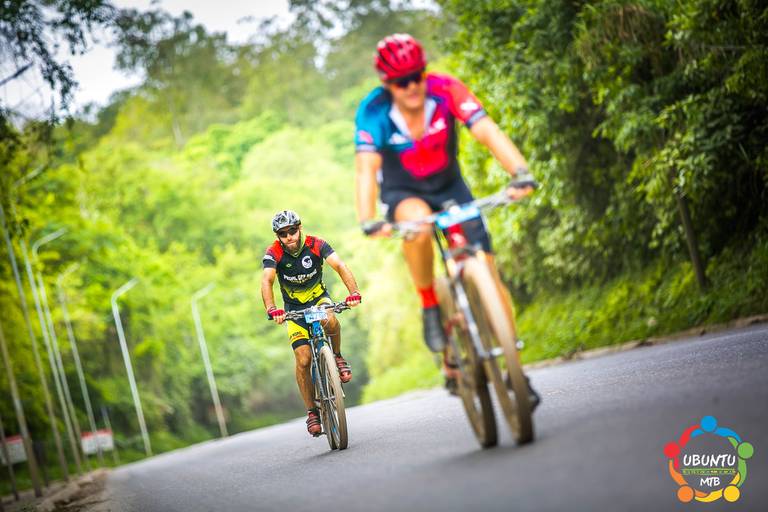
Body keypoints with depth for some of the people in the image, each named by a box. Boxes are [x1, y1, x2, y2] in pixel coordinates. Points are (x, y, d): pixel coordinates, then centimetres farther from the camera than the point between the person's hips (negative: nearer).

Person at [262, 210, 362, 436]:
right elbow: (266, 281, -35)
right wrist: (271, 309, -55)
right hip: (294, 308, 0)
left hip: (319, 298, 0)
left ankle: (337, 356, -6)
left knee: (330, 321, -36)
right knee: (303, 359, -14)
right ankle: (312, 411, -1)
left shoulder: (316, 245, -21)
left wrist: (354, 292, -50)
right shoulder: (273, 253, -21)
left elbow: (340, 266, -32)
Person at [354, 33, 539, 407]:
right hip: (403, 192, -1)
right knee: (418, 222, -39)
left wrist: (520, 173, -51)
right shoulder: (373, 111, -25)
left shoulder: (445, 91, -24)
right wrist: (368, 221, -51)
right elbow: (366, 168, -35)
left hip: (449, 184, 2)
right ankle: (429, 306, -17)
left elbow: (487, 132, -35)